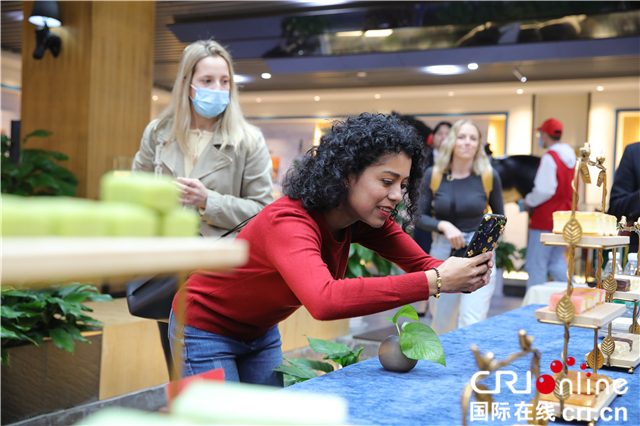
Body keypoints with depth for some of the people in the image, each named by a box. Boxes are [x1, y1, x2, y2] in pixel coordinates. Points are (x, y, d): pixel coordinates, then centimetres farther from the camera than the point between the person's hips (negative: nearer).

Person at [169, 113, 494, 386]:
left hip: (262, 333, 7)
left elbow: (420, 263, -14)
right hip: (206, 332, -7)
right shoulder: (289, 223, -38)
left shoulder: (362, 219, -12)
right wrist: (434, 282, -54)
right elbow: (325, 300, -55)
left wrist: (466, 276, -37)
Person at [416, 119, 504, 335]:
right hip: (443, 252, 2)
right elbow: (420, 217, 0)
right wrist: (444, 226, -18)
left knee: (472, 324, -11)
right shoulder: (433, 175, -3)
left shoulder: (489, 177, -4)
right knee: (441, 322, 12)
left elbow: (500, 217, 9)